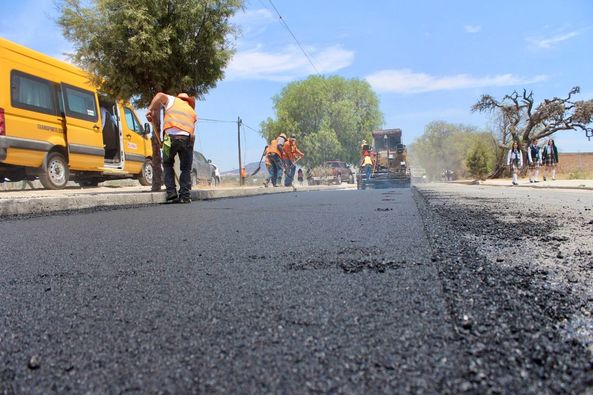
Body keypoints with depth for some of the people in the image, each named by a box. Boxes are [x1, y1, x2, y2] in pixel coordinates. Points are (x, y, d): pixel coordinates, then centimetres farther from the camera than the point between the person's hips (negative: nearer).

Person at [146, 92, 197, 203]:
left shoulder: (173, 100, 20)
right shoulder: (192, 111, 27)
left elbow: (160, 95, 1)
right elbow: (192, 127, 17)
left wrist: (150, 109, 5)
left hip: (171, 136, -1)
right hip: (187, 138, 1)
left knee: (167, 165, 16)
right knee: (186, 169, 14)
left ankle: (171, 195, 6)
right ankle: (185, 196, 3)